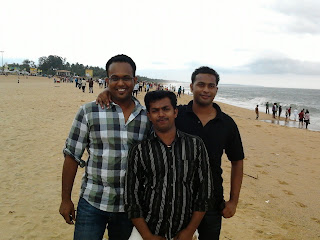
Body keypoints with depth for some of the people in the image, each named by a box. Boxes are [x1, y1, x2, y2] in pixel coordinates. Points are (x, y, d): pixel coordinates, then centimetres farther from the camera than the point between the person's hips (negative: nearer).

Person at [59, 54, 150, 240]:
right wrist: (66, 199, -2)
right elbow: (72, 155, -3)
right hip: (92, 203, -2)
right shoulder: (89, 112, -7)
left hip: (130, 205, 2)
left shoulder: (147, 117, -1)